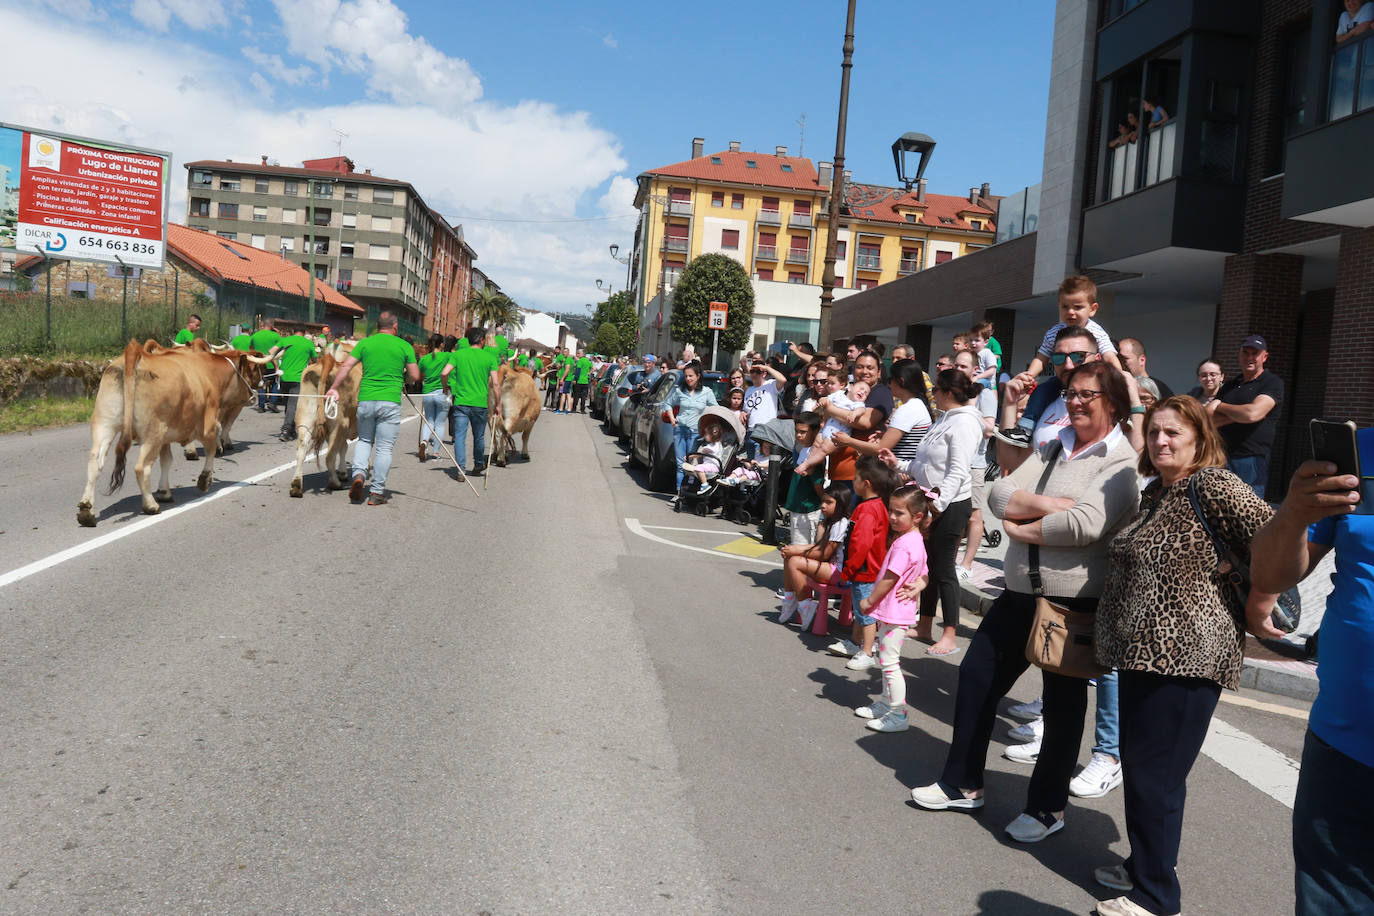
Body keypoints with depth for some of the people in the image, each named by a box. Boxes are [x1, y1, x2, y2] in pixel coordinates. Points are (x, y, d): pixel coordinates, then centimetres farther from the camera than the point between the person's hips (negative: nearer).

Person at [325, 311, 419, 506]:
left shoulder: (365, 343, 6)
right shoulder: (405, 346, 1)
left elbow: (345, 365, -1)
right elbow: (415, 376, 2)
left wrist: (334, 388, 4)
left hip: (366, 400, 2)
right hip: (390, 402, -2)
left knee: (364, 440, 21)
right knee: (384, 447, 3)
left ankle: (358, 474, -1)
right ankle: (377, 492, 5)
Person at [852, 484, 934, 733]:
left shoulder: (903, 544, -21)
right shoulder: (916, 540, 10)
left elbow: (889, 579, -20)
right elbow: (924, 575, 17)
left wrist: (869, 601, -8)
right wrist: (916, 587, -3)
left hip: (893, 611, -10)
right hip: (894, 611, 10)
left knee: (889, 662, -5)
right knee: (886, 660, 20)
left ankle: (898, 715, 1)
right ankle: (886, 703, 32)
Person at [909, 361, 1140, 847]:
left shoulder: (1121, 461, -10)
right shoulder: (1051, 449, 12)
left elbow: (1085, 524, -25)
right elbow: (1000, 495, 1)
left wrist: (1022, 529, -12)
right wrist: (1048, 504, -16)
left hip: (1076, 601, -7)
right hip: (1022, 591, 7)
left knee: (1062, 702, 8)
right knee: (976, 676, 11)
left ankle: (1048, 806, 26)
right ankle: (963, 784, 27)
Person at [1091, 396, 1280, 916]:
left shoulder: (1212, 484, -13)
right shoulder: (1155, 492, 16)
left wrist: (1259, 606, -16)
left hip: (1185, 657, -9)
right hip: (1142, 652, 10)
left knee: (1155, 773, -2)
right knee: (1137, 763, 18)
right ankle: (1142, 867, 33)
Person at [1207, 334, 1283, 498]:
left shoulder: (1273, 383, 1)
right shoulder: (1229, 386, 19)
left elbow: (1253, 413, -16)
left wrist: (1219, 406, 1)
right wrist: (1237, 415, -8)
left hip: (1252, 461, -5)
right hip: (1222, 458, 5)